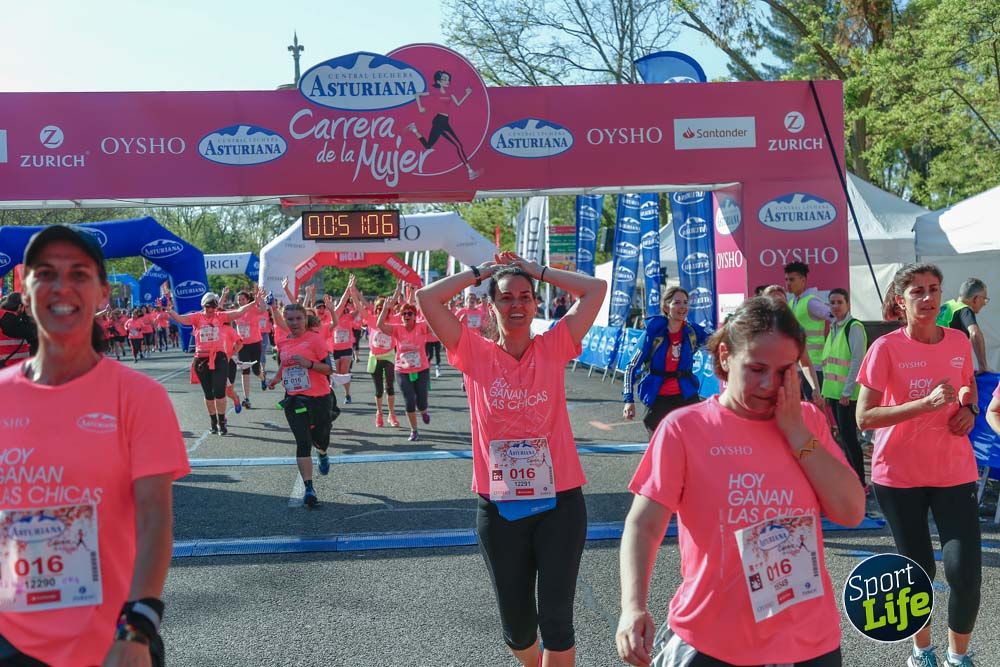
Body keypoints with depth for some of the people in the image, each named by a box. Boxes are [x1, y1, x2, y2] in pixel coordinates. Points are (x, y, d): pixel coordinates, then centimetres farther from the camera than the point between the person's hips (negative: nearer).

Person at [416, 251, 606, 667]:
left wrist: (537, 271, 4)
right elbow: (426, 298, -7)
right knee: (516, 623, 15)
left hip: (559, 502, -1)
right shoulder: (476, 354, -1)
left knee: (556, 618, 2)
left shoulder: (553, 348, 0)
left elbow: (596, 288, -4)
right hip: (499, 507, 1)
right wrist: (482, 272, 2)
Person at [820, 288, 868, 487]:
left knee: (848, 435, -7)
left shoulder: (854, 327, -11)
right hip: (834, 391, 8)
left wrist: (846, 392, -18)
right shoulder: (833, 328, 14)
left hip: (848, 393, -8)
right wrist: (827, 391, 14)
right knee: (843, 434, 12)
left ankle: (860, 483, 1)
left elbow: (857, 361, -16)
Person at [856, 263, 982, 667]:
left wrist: (969, 409, -1)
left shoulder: (959, 342, 1)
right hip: (899, 475, -2)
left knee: (965, 571, -7)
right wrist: (926, 403, -25)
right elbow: (864, 417, -16)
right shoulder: (886, 348, -11)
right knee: (918, 569, 10)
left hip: (954, 472, 3)